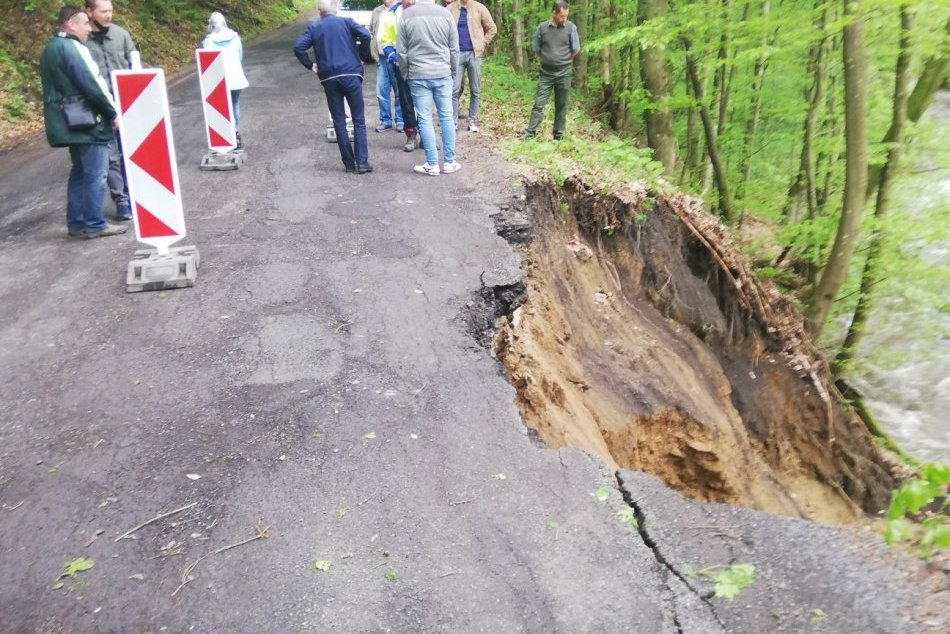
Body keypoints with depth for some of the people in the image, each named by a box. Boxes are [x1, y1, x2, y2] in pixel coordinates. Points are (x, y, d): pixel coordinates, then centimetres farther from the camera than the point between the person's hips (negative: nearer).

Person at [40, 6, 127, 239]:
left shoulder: (50, 48, 16)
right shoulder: (72, 48, -15)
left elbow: (57, 86, 20)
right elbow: (93, 85, -19)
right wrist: (113, 112, -9)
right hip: (87, 122, -10)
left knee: (80, 172, 15)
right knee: (95, 174, -4)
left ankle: (76, 222, 18)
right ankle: (94, 224, 0)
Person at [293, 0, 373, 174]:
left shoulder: (313, 28, 10)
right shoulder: (346, 22, 7)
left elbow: (298, 47, -2)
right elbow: (365, 35, -9)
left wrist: (310, 65, 10)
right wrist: (363, 57, 5)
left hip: (329, 79, 1)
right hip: (351, 75, -1)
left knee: (339, 123, 8)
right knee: (359, 120, 3)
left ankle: (350, 164, 8)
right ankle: (362, 162, -5)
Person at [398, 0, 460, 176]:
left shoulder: (406, 15, -2)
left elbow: (401, 51, 0)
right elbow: (454, 49, 5)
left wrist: (406, 73, 13)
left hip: (418, 76, -1)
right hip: (443, 74, 1)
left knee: (425, 120, 3)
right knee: (446, 118, 8)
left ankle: (432, 164, 4)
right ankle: (449, 162, 11)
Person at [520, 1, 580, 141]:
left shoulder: (571, 27, -3)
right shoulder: (542, 28, -2)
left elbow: (576, 50, 3)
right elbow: (536, 49, 9)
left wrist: (564, 61, 12)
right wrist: (547, 60, 12)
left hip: (564, 73, 0)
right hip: (546, 73, 0)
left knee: (561, 106, 6)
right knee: (539, 104, -3)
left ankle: (558, 136, 13)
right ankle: (530, 132, 1)